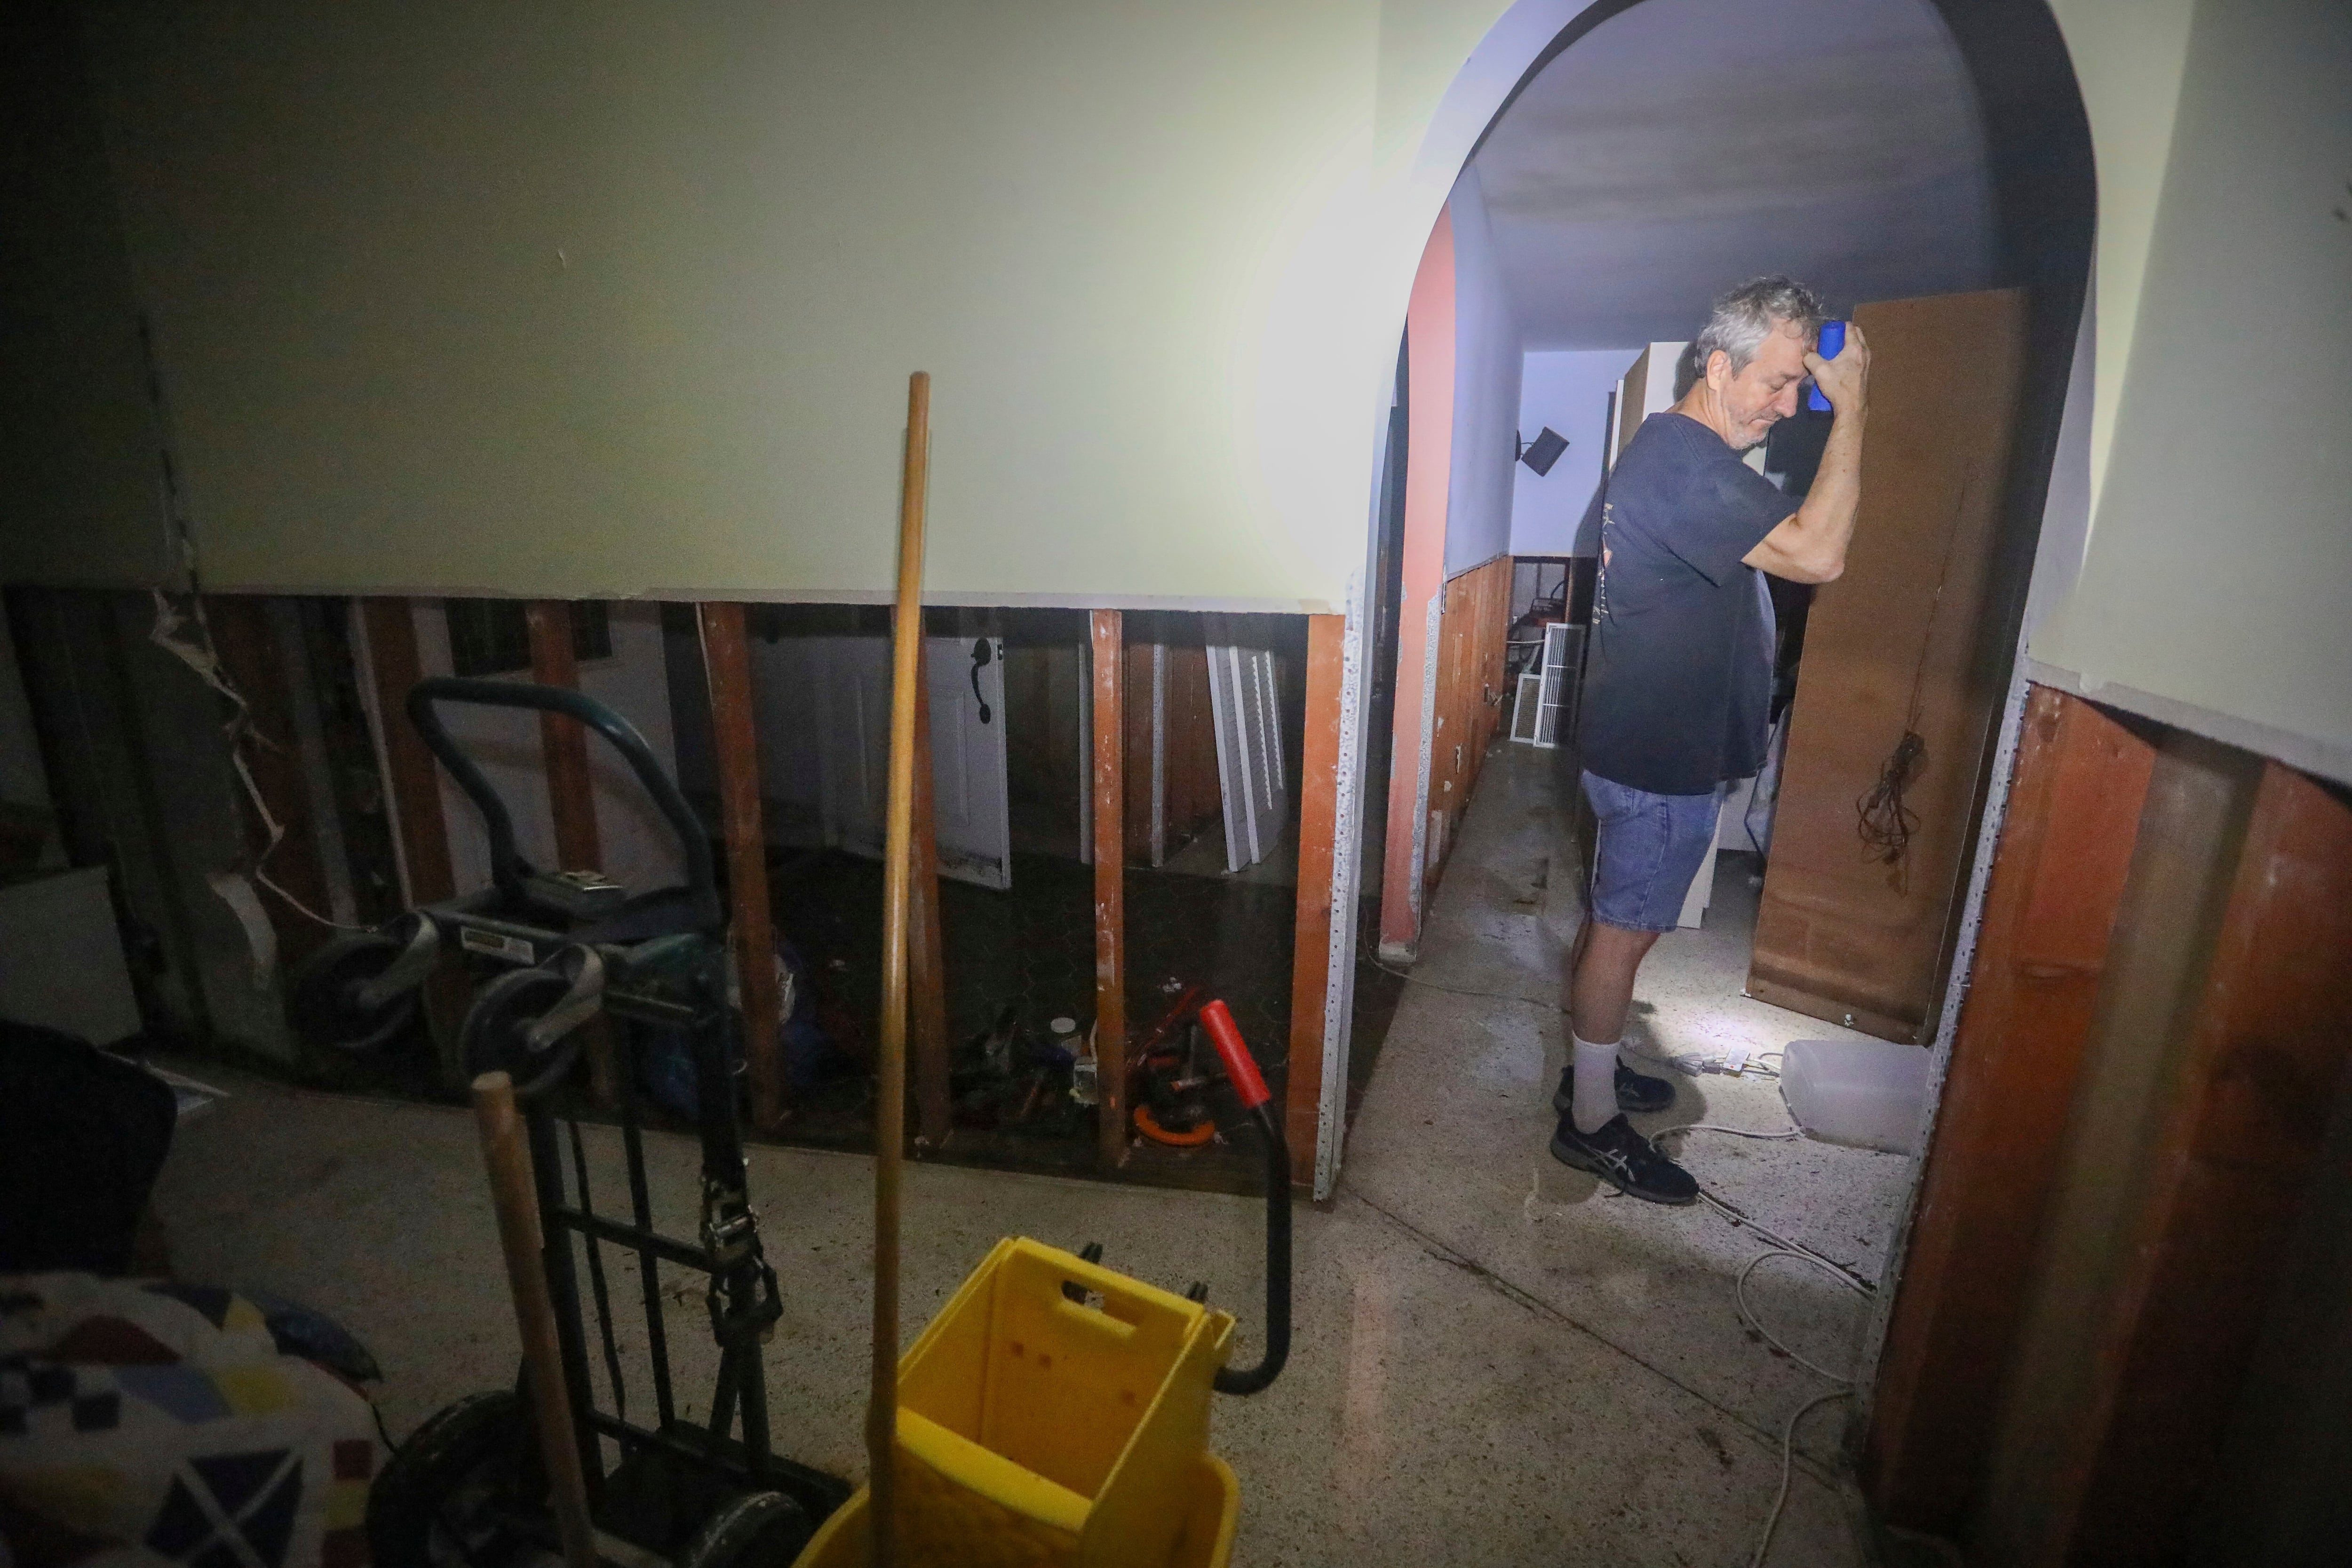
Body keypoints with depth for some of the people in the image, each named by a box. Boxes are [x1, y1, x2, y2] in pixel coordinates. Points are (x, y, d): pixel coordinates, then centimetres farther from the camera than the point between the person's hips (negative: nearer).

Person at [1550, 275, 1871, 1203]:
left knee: (1616, 921, 19)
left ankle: (1593, 1068, 36)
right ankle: (1592, 1121, 16)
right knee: (1624, 931, 1)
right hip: (1660, 755, -10)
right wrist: (1851, 410, -20)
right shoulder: (1683, 457, -21)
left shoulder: (1677, 447, 14)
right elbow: (1817, 553, -27)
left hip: (1655, 744, 10)